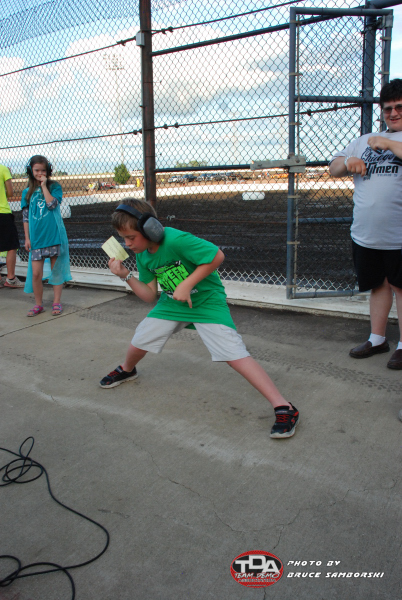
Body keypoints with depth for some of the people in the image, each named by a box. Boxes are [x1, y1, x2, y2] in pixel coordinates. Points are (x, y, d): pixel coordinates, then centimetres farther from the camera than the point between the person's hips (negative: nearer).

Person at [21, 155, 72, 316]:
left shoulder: (54, 186, 2)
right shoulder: (27, 192, 10)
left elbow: (52, 204, -16)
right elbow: (26, 217, 10)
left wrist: (44, 185, -11)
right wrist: (27, 238, 6)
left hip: (54, 235, -2)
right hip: (36, 237, 2)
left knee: (56, 270, 6)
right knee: (36, 273, 0)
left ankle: (57, 302, 17)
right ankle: (38, 304, 15)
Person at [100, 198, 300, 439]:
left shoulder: (176, 240, -29)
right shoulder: (143, 255, -3)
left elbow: (217, 256, -27)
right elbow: (150, 295, 1)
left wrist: (187, 285, -27)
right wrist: (126, 275, -11)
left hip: (206, 301, -7)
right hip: (172, 303, 7)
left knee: (235, 354, -20)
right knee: (139, 342, 9)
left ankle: (284, 408, -17)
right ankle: (127, 370, 47)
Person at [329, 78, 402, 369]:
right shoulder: (365, 140, 19)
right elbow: (333, 169, 19)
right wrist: (347, 162, -1)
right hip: (365, 233, 5)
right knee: (378, 284, 14)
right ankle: (377, 339, 26)